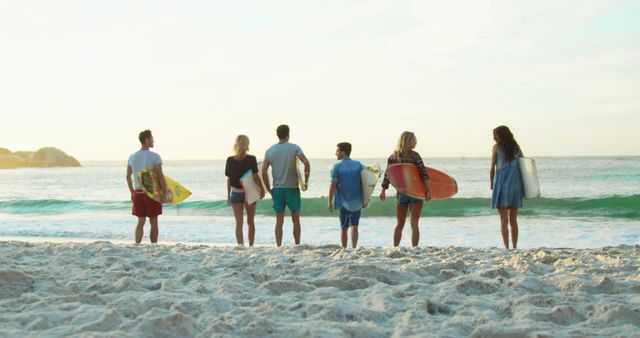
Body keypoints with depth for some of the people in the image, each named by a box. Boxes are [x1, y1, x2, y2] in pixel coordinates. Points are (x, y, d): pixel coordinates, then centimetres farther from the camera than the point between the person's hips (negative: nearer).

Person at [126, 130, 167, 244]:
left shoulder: (132, 157, 5)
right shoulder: (154, 157, -11)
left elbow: (128, 177, 12)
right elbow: (160, 176, -15)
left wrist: (132, 192, 22)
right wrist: (165, 193, -8)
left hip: (137, 193, 4)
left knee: (141, 222, 5)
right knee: (153, 222, 8)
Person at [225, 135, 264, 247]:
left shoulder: (230, 160, -6)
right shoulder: (251, 159, -12)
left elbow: (229, 179, -2)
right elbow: (256, 177, -14)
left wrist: (228, 195, 6)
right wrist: (262, 189, -2)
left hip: (235, 193, 1)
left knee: (239, 223, 3)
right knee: (250, 222, 15)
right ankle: (251, 246, 22)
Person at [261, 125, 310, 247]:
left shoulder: (270, 150, 5)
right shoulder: (294, 148, -4)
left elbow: (264, 171, -1)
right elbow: (306, 162, -18)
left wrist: (269, 190, 5)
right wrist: (306, 182, -9)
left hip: (277, 189, 3)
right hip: (292, 188, -2)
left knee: (279, 221, 6)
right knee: (296, 220, 9)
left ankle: (279, 247, 2)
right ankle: (297, 245, 13)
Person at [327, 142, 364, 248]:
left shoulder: (337, 167, -7)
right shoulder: (358, 165, 2)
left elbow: (333, 185, -11)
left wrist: (330, 201, -5)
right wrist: (365, 200, 9)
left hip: (343, 201, -1)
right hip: (356, 201, 1)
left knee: (343, 228, 12)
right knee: (354, 227, 0)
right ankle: (353, 249, -14)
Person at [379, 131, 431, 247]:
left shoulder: (393, 157, 3)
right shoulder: (414, 156, -9)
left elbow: (387, 175, 4)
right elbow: (423, 174, -16)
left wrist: (383, 191, 12)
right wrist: (429, 191, -16)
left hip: (401, 193, 4)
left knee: (400, 224, 16)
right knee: (414, 224, 1)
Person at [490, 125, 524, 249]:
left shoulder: (497, 147, 1)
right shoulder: (516, 147, 11)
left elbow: (492, 168, -2)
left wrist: (491, 184, 8)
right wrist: (524, 189, 9)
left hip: (502, 186, -4)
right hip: (515, 185, 4)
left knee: (504, 220, -3)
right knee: (513, 220, 13)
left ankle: (507, 248, -8)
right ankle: (515, 248, 15)